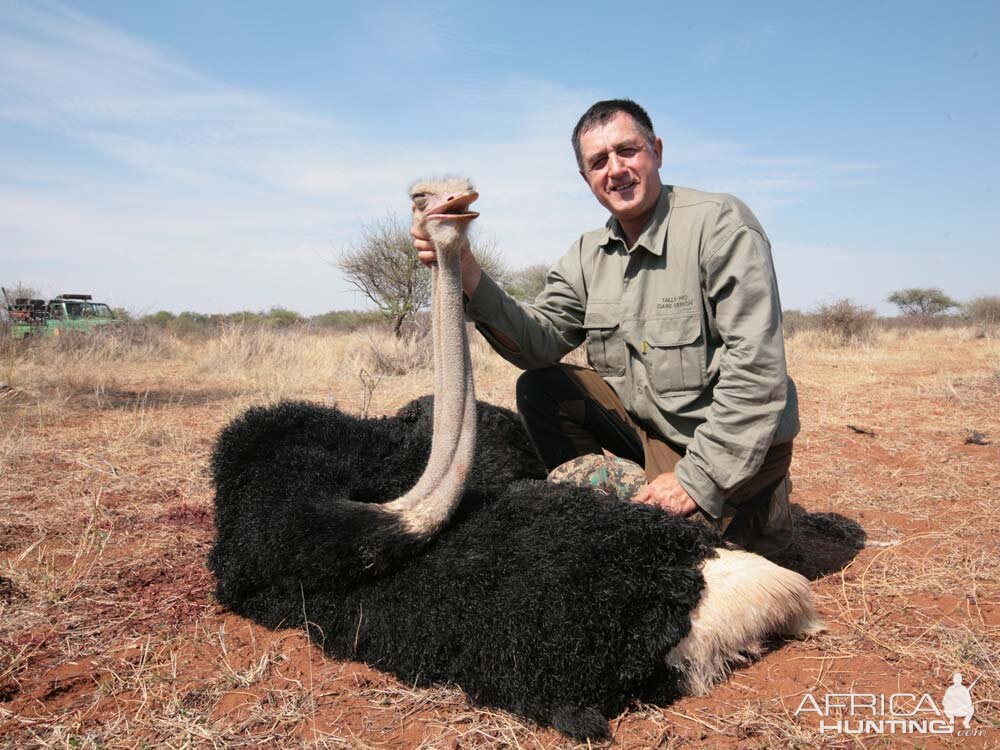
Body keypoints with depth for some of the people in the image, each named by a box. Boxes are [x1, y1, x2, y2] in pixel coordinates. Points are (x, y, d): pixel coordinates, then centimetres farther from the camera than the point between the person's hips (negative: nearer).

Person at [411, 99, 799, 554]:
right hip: (646, 422, 6)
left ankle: (760, 508, 9)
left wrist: (698, 477, -23)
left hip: (734, 441, -6)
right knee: (539, 389, -3)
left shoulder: (720, 224, -18)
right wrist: (468, 275, -23)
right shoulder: (590, 253, 3)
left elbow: (756, 365, -22)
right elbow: (541, 341, -7)